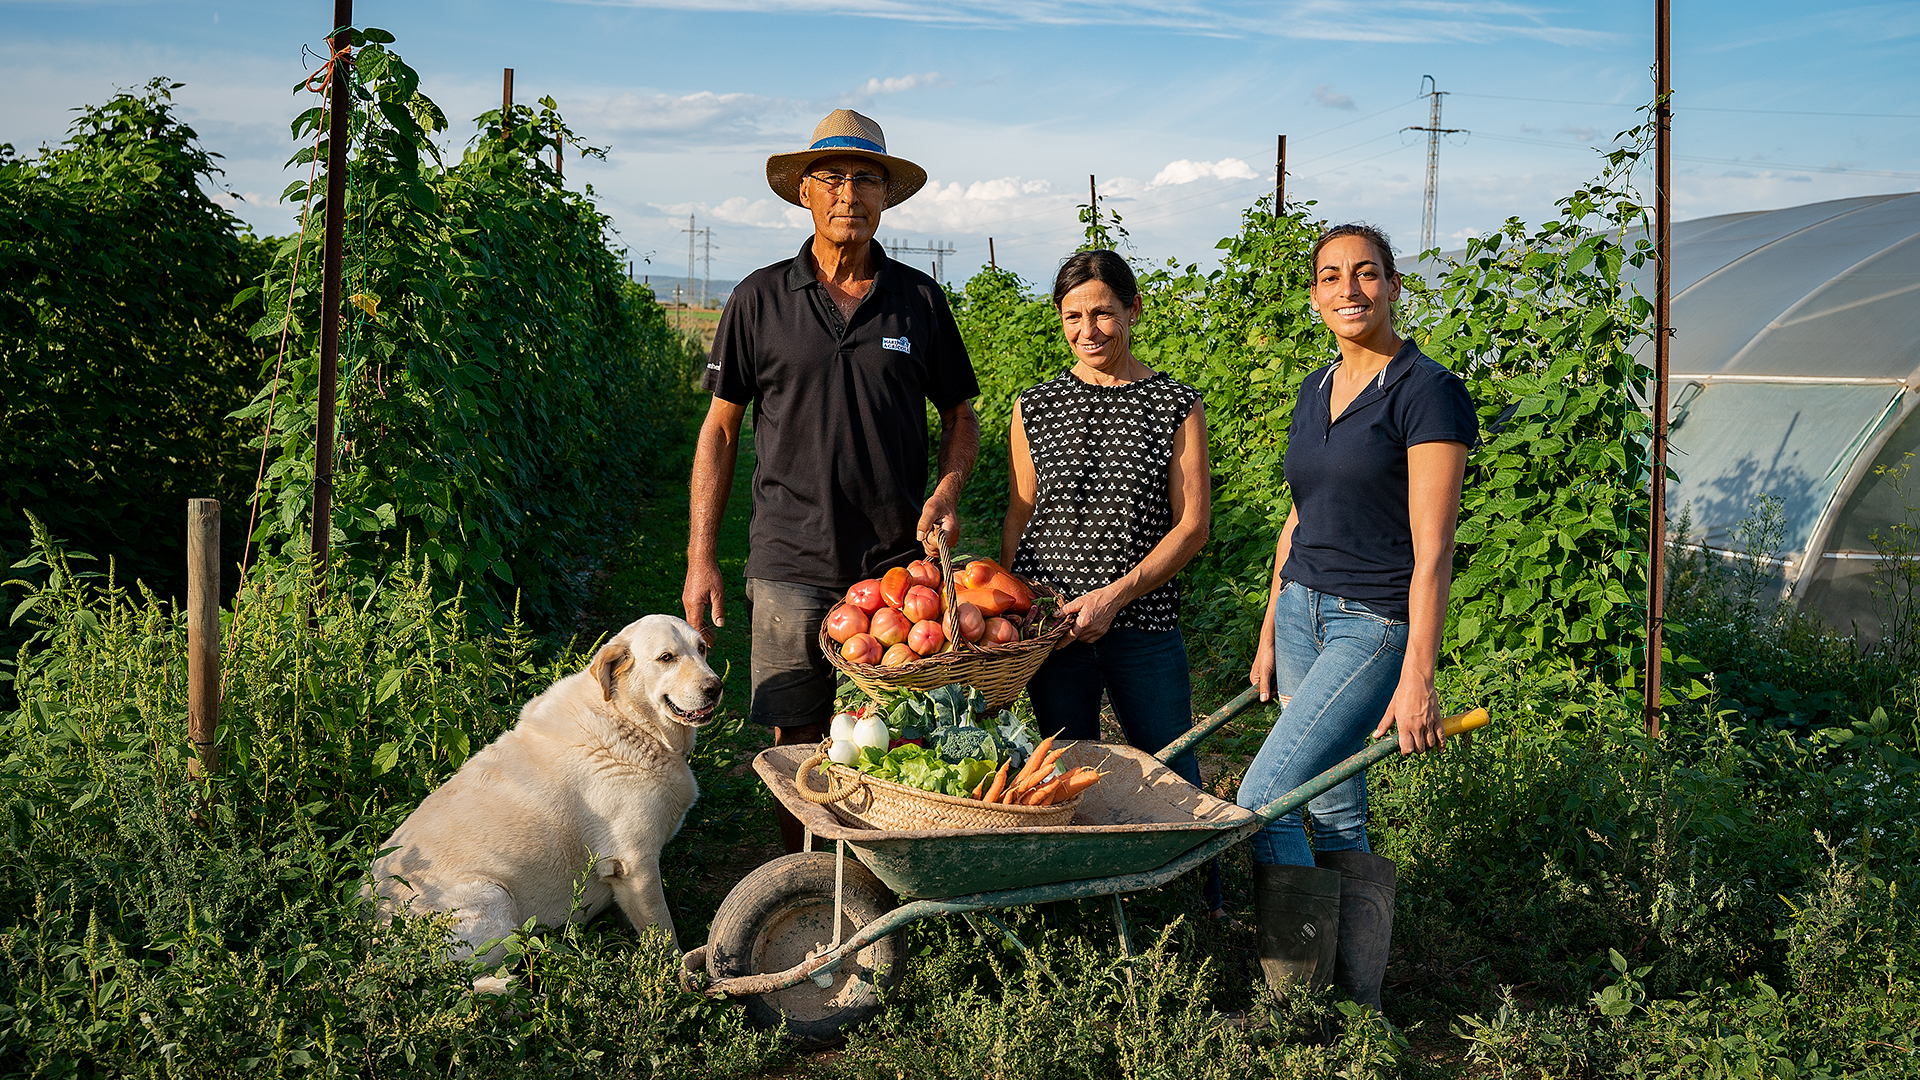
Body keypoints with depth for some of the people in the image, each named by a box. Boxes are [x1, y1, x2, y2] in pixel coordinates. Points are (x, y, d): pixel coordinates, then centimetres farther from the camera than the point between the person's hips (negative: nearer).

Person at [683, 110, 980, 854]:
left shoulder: (919, 299, 7)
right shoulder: (761, 299, 3)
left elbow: (960, 416, 16)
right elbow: (720, 429, 6)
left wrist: (948, 490, -5)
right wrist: (701, 558, 1)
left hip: (899, 567, 1)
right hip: (791, 568, -1)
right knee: (796, 744, 5)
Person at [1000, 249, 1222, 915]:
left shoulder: (1177, 406, 0)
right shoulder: (1036, 408, 6)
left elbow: (1192, 524, -4)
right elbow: (1018, 519, 10)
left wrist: (1115, 594, -14)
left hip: (1144, 625, -1)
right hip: (1052, 625, 2)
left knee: (1174, 778, 6)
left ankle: (1210, 916, 26)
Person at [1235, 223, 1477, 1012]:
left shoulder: (1427, 392, -12)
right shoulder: (1316, 390, 11)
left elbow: (1431, 550, -16)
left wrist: (1417, 679, -19)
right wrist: (1269, 634, 18)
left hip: (1375, 625, -7)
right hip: (1302, 612, 7)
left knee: (1261, 801, -12)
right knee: (1336, 812, 9)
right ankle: (1357, 1003, 19)